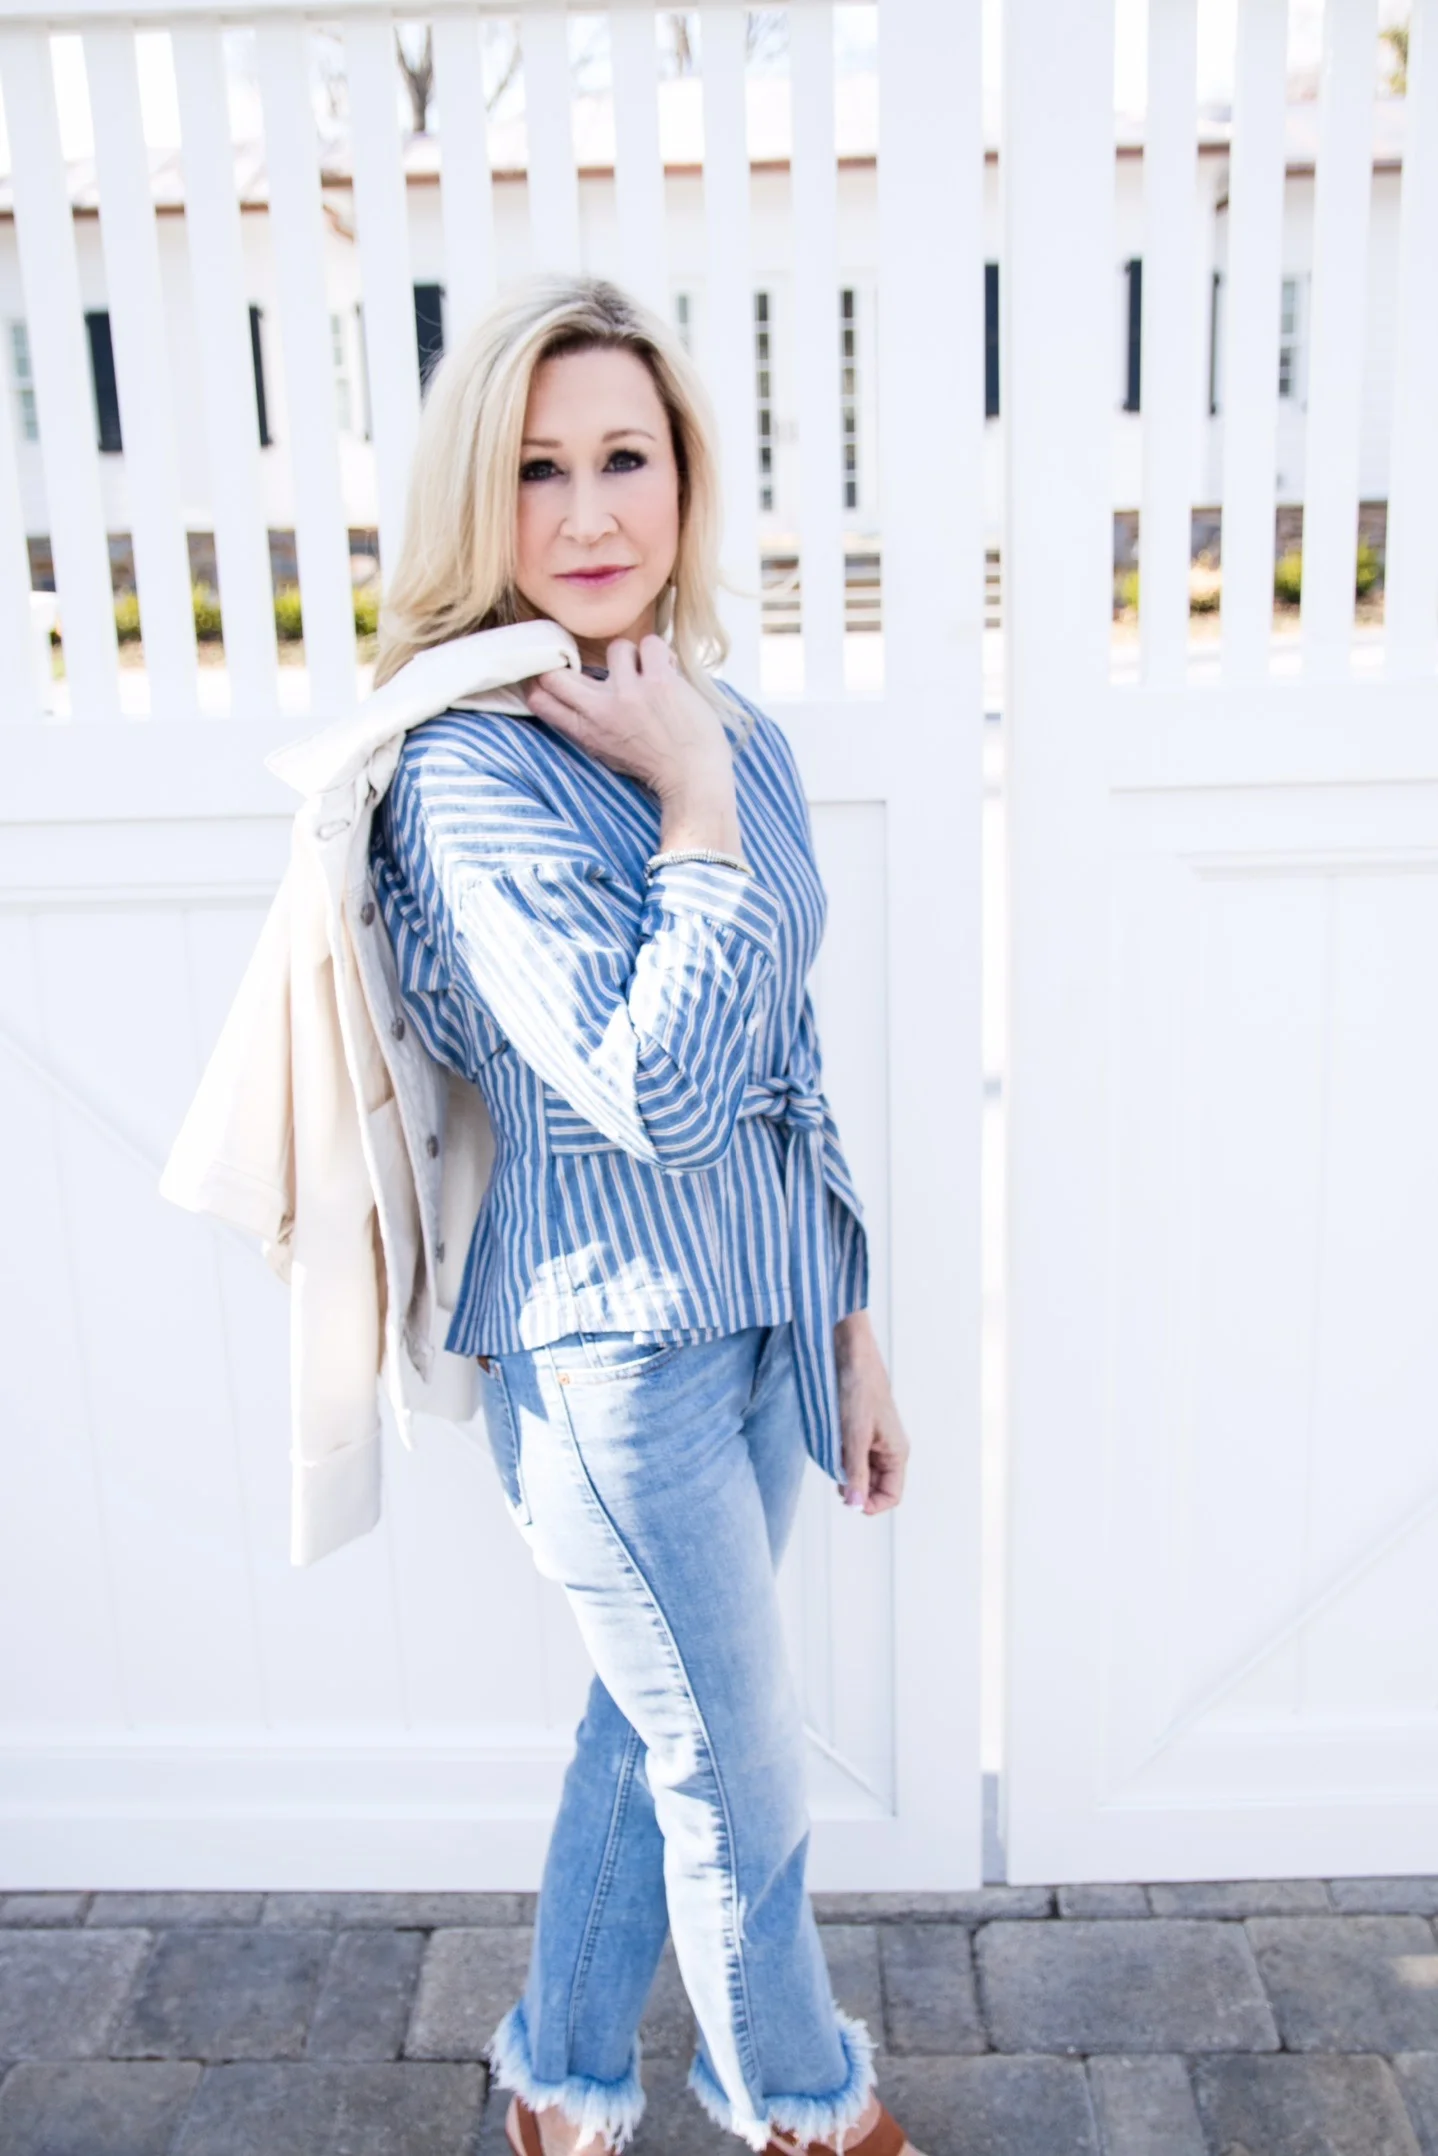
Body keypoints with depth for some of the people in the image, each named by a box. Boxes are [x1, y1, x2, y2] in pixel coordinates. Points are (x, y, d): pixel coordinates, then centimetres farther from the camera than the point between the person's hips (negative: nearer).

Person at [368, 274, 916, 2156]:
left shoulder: (733, 728, 4)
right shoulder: (475, 767, -19)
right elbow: (662, 1094, -28)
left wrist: (850, 1324, 13)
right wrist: (694, 799, -22)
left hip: (761, 1313, 7)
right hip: (614, 1342, -7)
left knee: (655, 1722, 22)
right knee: (743, 1776, 13)